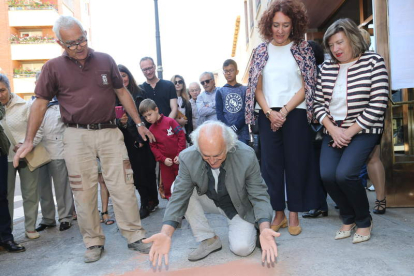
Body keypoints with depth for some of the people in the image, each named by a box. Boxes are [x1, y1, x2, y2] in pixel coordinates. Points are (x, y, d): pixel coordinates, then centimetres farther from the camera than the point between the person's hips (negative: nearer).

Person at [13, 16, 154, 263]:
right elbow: (40, 104, 6)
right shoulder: (53, 68, 2)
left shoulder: (105, 60, 5)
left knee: (123, 186, 0)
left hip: (110, 132, 1)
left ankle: (135, 236, 11)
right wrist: (29, 140, 1)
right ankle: (94, 242, 20)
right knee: (84, 191, 5)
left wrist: (139, 123, 9)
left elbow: (122, 93, 11)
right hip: (77, 135, 0)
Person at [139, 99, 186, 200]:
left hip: (178, 159, -3)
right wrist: (163, 159, -11)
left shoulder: (170, 121, -10)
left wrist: (180, 154, -11)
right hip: (165, 162, 3)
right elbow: (153, 147, 2)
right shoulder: (151, 130, 2)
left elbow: (181, 136, -9)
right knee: (168, 185, 9)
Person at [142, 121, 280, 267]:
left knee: (242, 248, -25)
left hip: (239, 207, -2)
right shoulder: (187, 157, -26)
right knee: (177, 187, -22)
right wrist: (165, 234, -36)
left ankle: (252, 228, 12)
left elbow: (259, 196, -21)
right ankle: (208, 239, -9)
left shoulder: (247, 156, -30)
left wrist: (265, 229, -39)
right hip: (209, 201, 3)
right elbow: (178, 196, -22)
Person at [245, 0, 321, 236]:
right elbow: (257, 87, 6)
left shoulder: (303, 48, 4)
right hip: (268, 115, 2)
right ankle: (279, 213, 16)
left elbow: (307, 85, -2)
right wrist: (269, 112, -8)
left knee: (295, 163, 2)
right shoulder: (261, 50, 10)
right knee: (271, 163, 3)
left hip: (295, 114, -2)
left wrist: (284, 111, -11)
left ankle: (294, 214, 15)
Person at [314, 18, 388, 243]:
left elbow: (378, 104, -11)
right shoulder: (327, 67, 8)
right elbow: (318, 103, 5)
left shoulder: (373, 62, -4)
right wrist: (333, 130, -9)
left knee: (344, 173, -22)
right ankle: (348, 218, 15)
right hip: (333, 131, 4)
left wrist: (349, 132, -14)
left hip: (363, 131, -4)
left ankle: (364, 221, 9)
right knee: (327, 175, -15)